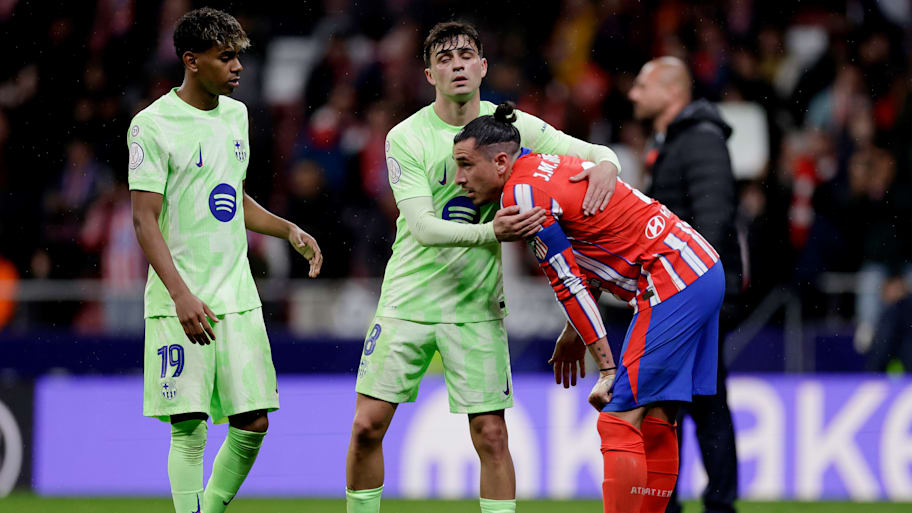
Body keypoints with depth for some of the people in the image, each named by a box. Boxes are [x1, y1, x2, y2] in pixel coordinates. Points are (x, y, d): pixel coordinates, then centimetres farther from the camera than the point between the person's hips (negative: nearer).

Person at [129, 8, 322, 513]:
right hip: (181, 301, -6)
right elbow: (145, 219, -13)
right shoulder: (153, 125, -9)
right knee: (188, 427, -7)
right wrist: (181, 294, -23)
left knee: (252, 422, 3)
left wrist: (289, 230, 11)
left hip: (237, 295, 6)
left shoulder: (235, 114, 13)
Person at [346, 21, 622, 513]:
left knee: (491, 435, -4)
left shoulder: (512, 125, -1)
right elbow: (422, 226, -16)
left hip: (476, 307, 1)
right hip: (408, 300, -1)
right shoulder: (406, 138, -7)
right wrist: (489, 233, -32)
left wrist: (605, 165, -21)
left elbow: (593, 153, 5)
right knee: (367, 425, -3)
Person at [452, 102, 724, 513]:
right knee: (655, 422, 11)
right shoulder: (548, 166, 16)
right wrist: (577, 331, 24)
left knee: (620, 420, -12)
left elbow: (569, 285, -12)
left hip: (673, 285, -10)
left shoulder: (521, 193, -12)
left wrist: (608, 368, -11)